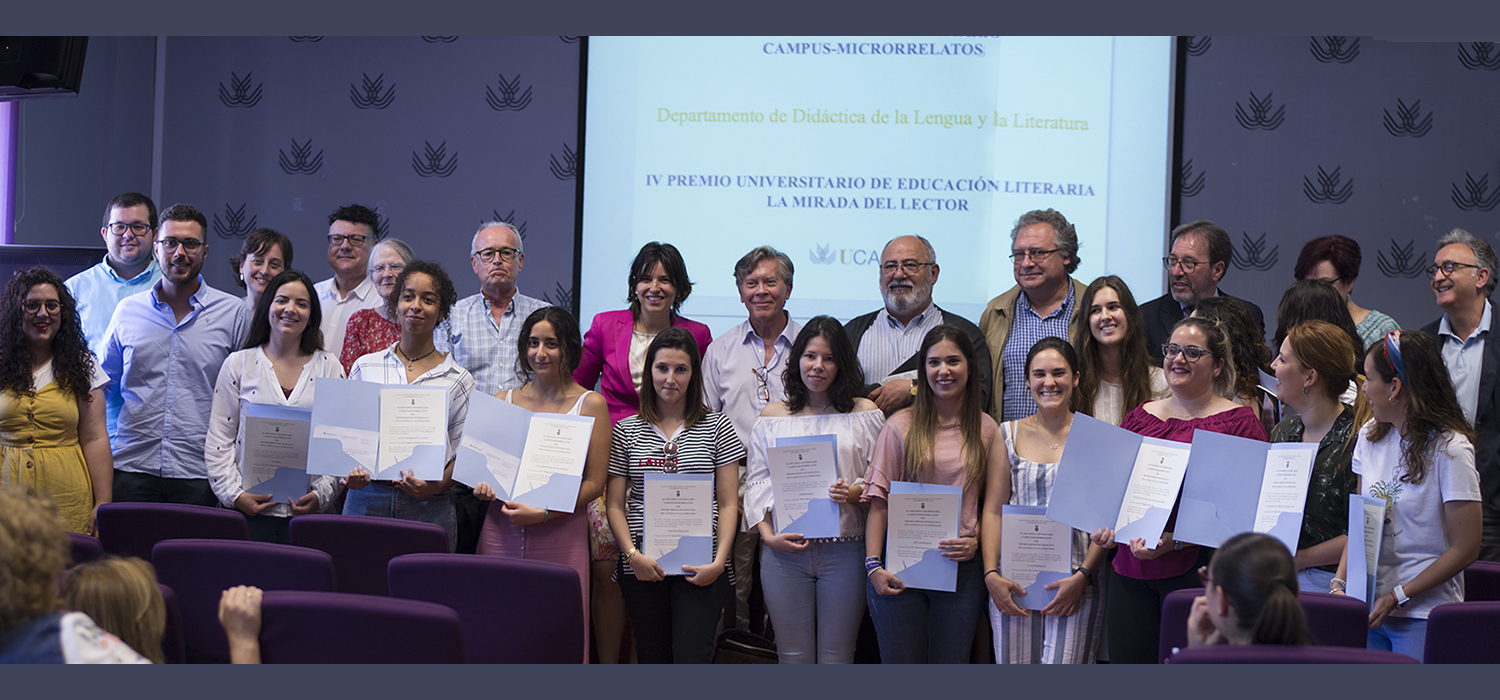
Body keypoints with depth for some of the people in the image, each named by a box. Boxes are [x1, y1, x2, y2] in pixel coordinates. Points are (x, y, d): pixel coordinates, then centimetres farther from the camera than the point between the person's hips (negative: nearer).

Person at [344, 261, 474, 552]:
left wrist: (436, 487, -14)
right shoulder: (365, 367, 11)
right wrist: (351, 473, -5)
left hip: (428, 509, -1)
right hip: (365, 499, 1)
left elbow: (463, 454, 4)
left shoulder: (459, 380, 5)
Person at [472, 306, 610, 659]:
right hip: (501, 533, 3)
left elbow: (595, 484, -2)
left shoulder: (591, 404, 2)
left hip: (560, 535, -3)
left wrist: (542, 513, -13)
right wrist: (483, 486, -4)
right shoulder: (503, 401, 12)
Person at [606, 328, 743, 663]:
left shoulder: (717, 428, 6)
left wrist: (718, 561, -9)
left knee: (692, 657, -12)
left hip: (701, 567, -2)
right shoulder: (626, 431, 9)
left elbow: (728, 504, 4)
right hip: (643, 567, 2)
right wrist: (633, 554, -8)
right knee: (653, 657, 5)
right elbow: (614, 504, 8)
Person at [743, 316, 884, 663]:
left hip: (844, 550, -1)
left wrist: (855, 492, -15)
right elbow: (756, 481, 9)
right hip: (784, 550, 1)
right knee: (793, 658, 2)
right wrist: (768, 534, -4)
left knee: (837, 658, 1)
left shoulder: (864, 413, 7)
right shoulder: (772, 416, 11)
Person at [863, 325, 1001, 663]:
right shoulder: (901, 426, 0)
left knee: (952, 661, 4)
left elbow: (996, 502, 12)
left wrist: (976, 540, -5)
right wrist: (873, 565, -8)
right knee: (900, 662, 0)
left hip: (962, 569, 2)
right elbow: (879, 499, -1)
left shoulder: (986, 429, 7)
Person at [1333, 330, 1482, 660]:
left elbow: (1465, 549, -12)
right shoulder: (1370, 437, 8)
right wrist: (1340, 583, -3)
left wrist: (1397, 597, -15)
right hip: (1369, 608, 5)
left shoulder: (1449, 449, -11)